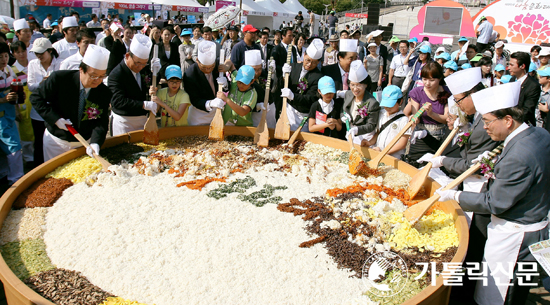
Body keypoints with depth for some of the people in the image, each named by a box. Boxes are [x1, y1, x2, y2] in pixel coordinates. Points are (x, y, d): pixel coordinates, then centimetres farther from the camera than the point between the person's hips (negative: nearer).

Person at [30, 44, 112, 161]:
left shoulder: (105, 93, -14)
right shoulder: (59, 78, -19)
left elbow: (101, 122, -15)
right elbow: (36, 98, -8)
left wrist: (95, 142, -32)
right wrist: (55, 118, -20)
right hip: (56, 140, -1)